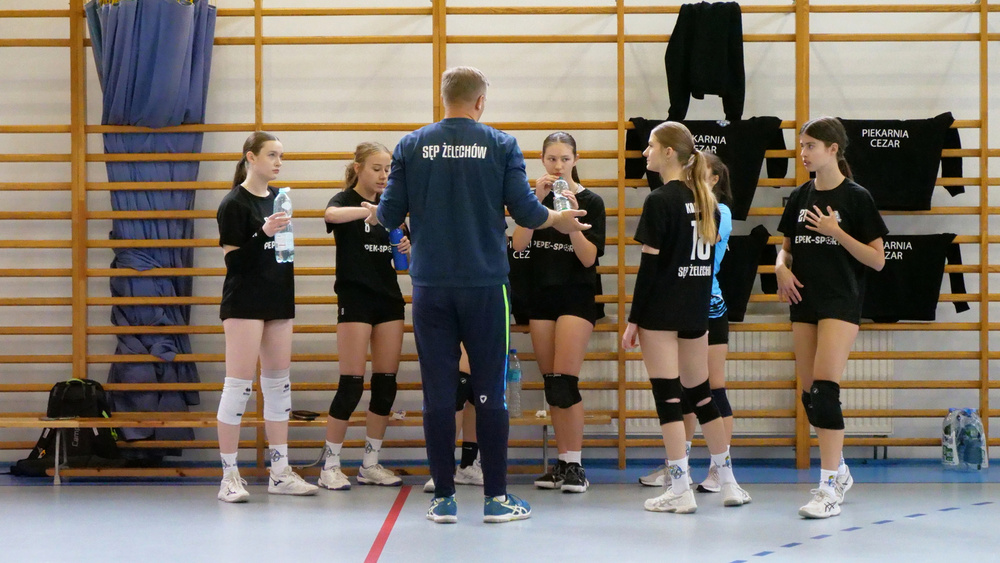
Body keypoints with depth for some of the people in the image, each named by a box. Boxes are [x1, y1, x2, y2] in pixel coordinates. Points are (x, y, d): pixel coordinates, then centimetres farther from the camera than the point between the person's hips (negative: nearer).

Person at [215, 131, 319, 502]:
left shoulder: (278, 199, 14)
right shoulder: (234, 203, -9)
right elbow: (233, 259, -14)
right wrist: (263, 233, -26)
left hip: (279, 301, 8)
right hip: (244, 304, -8)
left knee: (278, 384, 8)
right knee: (239, 384, -7)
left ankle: (280, 473, 13)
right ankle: (229, 475, -3)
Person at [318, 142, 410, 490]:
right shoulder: (346, 200, -5)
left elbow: (402, 259, 20)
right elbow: (331, 214, -31)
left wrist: (407, 249, -3)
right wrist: (367, 211, -45)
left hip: (389, 298, 6)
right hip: (355, 300, -6)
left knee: (386, 383, 5)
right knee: (351, 384, -8)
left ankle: (370, 464, 13)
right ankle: (330, 467, -1)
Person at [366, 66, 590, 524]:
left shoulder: (411, 147, 2)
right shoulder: (501, 146, -1)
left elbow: (390, 215, 2)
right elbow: (525, 211, -4)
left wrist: (373, 212, 25)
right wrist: (560, 220, 17)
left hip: (430, 286, 1)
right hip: (484, 284, -1)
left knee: (437, 392, 4)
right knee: (489, 391, 4)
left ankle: (443, 498, 6)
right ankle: (496, 498, 7)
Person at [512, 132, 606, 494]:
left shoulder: (590, 202, -5)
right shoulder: (535, 196, 6)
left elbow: (589, 258, -11)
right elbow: (518, 244, -9)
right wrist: (537, 200, -18)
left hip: (576, 297, -4)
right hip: (541, 295, 4)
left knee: (565, 382, -11)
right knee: (550, 383, 6)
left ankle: (575, 465, -6)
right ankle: (562, 462, 12)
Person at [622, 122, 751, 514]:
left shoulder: (659, 201, -12)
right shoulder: (704, 199, 10)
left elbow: (649, 265, -14)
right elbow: (710, 256, 14)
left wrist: (633, 319, -10)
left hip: (660, 311, -7)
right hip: (696, 310, 7)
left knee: (667, 395, -3)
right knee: (699, 392, 15)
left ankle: (680, 490, -3)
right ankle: (729, 483, 19)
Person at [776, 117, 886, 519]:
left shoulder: (856, 198, -6)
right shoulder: (800, 197, 10)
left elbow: (877, 260, -6)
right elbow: (786, 246, 21)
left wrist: (837, 232, -16)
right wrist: (782, 267, -1)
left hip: (841, 302, -6)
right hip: (804, 301, 6)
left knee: (825, 387, -17)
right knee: (809, 393, 7)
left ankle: (829, 488, -16)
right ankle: (839, 471, 25)